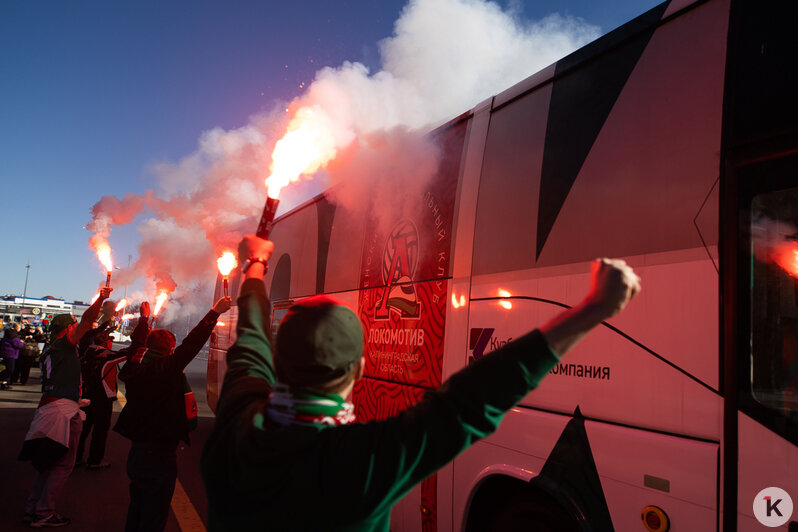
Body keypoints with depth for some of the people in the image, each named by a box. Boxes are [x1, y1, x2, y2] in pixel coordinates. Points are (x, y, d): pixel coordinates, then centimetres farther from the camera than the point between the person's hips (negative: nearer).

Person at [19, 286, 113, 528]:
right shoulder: (63, 345, -8)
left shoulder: (49, 350, 17)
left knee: (47, 462, 17)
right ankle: (43, 514, 3)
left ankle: (33, 509, 23)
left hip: (49, 406, 9)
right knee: (63, 464, -1)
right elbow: (86, 321, -17)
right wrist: (101, 298, -11)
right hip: (64, 410, -9)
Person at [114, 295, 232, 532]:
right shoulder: (166, 370, -22)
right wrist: (215, 312, -15)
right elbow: (191, 344, -21)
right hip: (160, 456, -7)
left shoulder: (135, 368, -2)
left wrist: (144, 318, 32)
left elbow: (138, 344, 18)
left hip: (136, 451, 7)